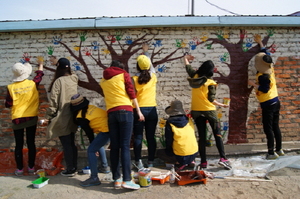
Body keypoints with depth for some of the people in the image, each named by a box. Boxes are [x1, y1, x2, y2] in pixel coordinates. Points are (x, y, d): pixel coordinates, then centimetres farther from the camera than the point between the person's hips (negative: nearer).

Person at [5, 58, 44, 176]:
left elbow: (8, 105, -5)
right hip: (32, 118, 1)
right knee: (31, 143, 10)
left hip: (17, 119, -1)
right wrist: (41, 64, 30)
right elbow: (39, 75, 13)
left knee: (19, 145, 9)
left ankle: (19, 169, 17)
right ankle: (31, 167, 18)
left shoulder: (11, 87, -10)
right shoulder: (32, 84, -7)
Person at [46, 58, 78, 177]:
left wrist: (49, 116, -3)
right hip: (72, 117, 7)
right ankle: (74, 167, 24)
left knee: (66, 145, 2)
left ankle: (70, 170, 11)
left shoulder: (58, 81, -14)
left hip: (62, 119, -6)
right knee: (71, 143, 15)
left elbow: (53, 101, -14)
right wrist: (58, 63, 37)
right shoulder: (74, 79, 3)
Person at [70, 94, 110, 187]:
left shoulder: (80, 117, -4)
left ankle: (94, 178, -5)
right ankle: (104, 167, 41)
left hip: (106, 130, -9)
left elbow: (89, 132, 2)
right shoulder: (89, 107, 15)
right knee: (99, 145, 29)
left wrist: (94, 147, 14)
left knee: (91, 150, -4)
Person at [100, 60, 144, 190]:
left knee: (114, 147, 5)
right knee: (125, 146, -8)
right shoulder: (124, 74, 9)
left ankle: (116, 179, 7)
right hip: (125, 111, -4)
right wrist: (138, 110, 4)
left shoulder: (103, 81, 20)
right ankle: (127, 180, -11)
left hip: (111, 113, 4)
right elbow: (131, 92, 2)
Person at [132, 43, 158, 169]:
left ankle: (138, 162, 4)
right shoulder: (153, 76, 5)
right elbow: (151, 65, 25)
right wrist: (146, 52, 39)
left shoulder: (134, 79, -4)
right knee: (151, 137, 8)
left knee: (138, 137, 4)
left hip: (139, 110, -2)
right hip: (152, 109, 3)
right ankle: (150, 162, 14)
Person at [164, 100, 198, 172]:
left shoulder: (169, 123, -11)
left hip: (181, 155, -5)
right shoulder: (189, 120, 1)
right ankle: (191, 161, 17)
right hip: (194, 153, 6)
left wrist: (169, 151, 14)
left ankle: (182, 163, 3)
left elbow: (168, 140, -4)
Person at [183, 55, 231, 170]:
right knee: (217, 134, 9)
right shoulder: (211, 83, -11)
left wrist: (186, 58, 37)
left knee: (202, 136, 8)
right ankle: (223, 158, 2)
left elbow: (187, 66, 17)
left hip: (196, 111, 4)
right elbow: (211, 99, -11)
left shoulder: (194, 76, 0)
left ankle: (203, 162, 11)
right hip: (209, 110, -4)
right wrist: (221, 105, 5)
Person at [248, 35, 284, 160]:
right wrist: (260, 43, 25)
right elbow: (266, 54, 18)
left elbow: (264, 89, -22)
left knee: (268, 128, -4)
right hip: (275, 102, 9)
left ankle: (271, 153, 0)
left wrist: (253, 84, -14)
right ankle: (279, 150, 24)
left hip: (268, 104, -9)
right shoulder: (270, 68, 4)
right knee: (275, 126, 15)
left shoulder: (263, 76, -21)